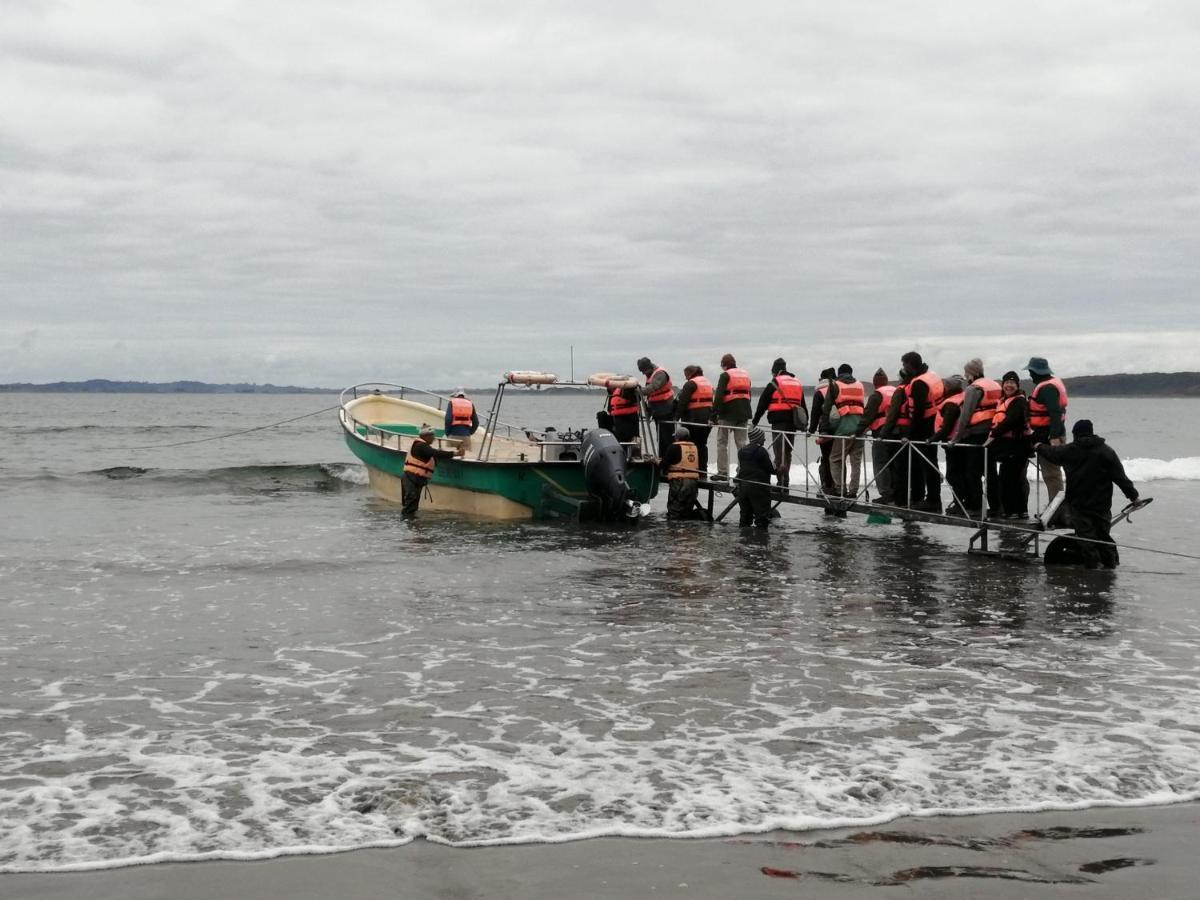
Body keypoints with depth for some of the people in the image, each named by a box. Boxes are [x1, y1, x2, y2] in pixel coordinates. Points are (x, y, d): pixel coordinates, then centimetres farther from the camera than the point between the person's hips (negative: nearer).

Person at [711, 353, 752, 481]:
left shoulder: (725, 375, -7)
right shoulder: (745, 375, 14)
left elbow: (718, 396, -14)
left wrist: (714, 415, -13)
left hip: (728, 414, -6)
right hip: (743, 414, 6)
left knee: (722, 443, 3)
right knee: (741, 443, 9)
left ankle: (722, 472, 0)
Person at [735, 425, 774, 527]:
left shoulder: (741, 451, 7)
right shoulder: (762, 451, -14)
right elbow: (771, 468, -10)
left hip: (743, 486, 7)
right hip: (759, 487, -7)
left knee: (744, 515, 15)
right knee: (762, 515, -2)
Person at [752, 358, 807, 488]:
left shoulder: (774, 384, -4)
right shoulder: (798, 383, 17)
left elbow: (762, 404, -3)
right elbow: (803, 405, 21)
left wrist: (755, 421, 4)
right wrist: (805, 423, 25)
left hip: (779, 421, -6)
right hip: (793, 422, 6)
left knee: (779, 452, -9)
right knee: (787, 452, 15)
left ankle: (782, 480, -21)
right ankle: (785, 480, 20)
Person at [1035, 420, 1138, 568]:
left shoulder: (1069, 451, -4)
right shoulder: (1107, 452, -2)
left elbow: (1052, 453, 16)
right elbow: (1120, 476, -2)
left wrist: (1039, 447, 37)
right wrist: (1133, 495, 4)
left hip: (1078, 503, -2)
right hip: (1102, 504, 2)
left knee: (1086, 535, 1)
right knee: (1103, 533, 14)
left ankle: (1093, 563, -2)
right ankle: (1110, 562, 17)